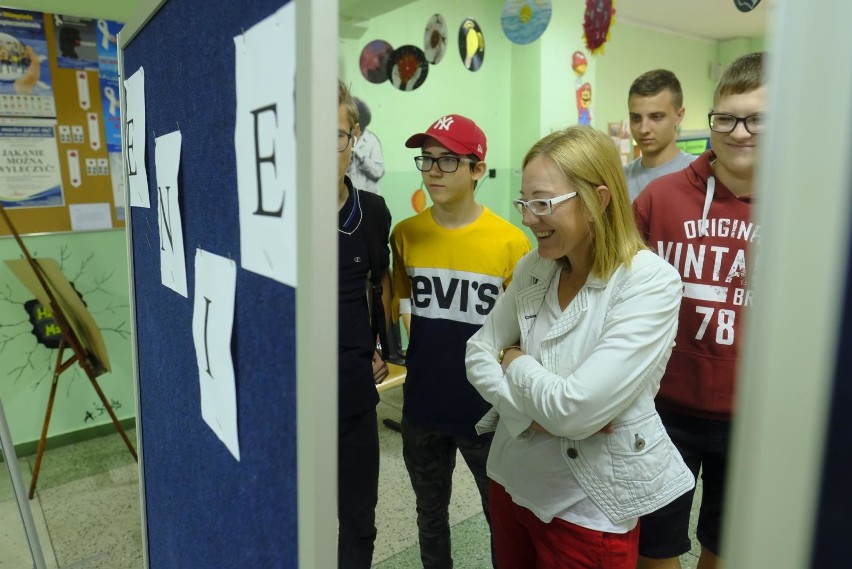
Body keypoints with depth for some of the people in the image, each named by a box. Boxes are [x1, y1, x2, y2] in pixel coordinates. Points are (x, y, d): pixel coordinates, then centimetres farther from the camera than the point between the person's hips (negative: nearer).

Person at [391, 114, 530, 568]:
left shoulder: (510, 242, -14)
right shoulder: (405, 234, -3)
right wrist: (420, 345, 4)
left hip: (488, 405, -3)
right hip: (423, 403, 4)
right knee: (430, 513, 23)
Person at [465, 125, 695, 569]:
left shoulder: (651, 284, -22)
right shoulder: (533, 269, -3)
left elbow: (576, 410, -28)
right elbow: (478, 355, -1)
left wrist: (513, 359, -11)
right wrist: (540, 411, -17)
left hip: (591, 505, -5)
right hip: (513, 479, 6)